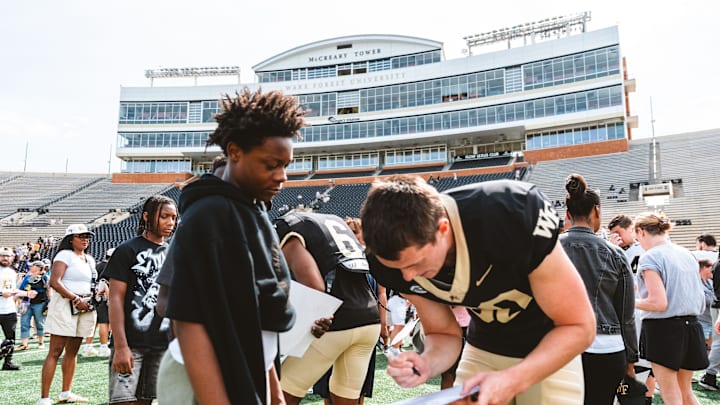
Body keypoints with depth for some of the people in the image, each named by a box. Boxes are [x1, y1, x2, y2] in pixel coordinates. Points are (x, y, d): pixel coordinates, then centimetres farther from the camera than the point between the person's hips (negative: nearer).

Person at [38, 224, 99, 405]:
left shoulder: (90, 259, 17)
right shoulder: (65, 255, -6)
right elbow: (55, 282, -16)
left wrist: (93, 297, 6)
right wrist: (76, 299, -18)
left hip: (84, 307, 7)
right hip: (65, 305, -7)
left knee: (73, 351, 12)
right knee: (55, 351, -6)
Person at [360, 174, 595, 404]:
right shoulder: (395, 260, -22)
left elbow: (580, 326, -25)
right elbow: (444, 333, -8)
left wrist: (513, 380, -36)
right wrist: (426, 363, -29)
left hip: (552, 349, -2)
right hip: (483, 350, 3)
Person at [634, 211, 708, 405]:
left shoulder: (650, 257, -16)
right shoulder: (687, 254, 8)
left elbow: (659, 303, -21)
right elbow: (698, 295, 16)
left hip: (663, 329, -7)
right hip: (690, 326, 7)